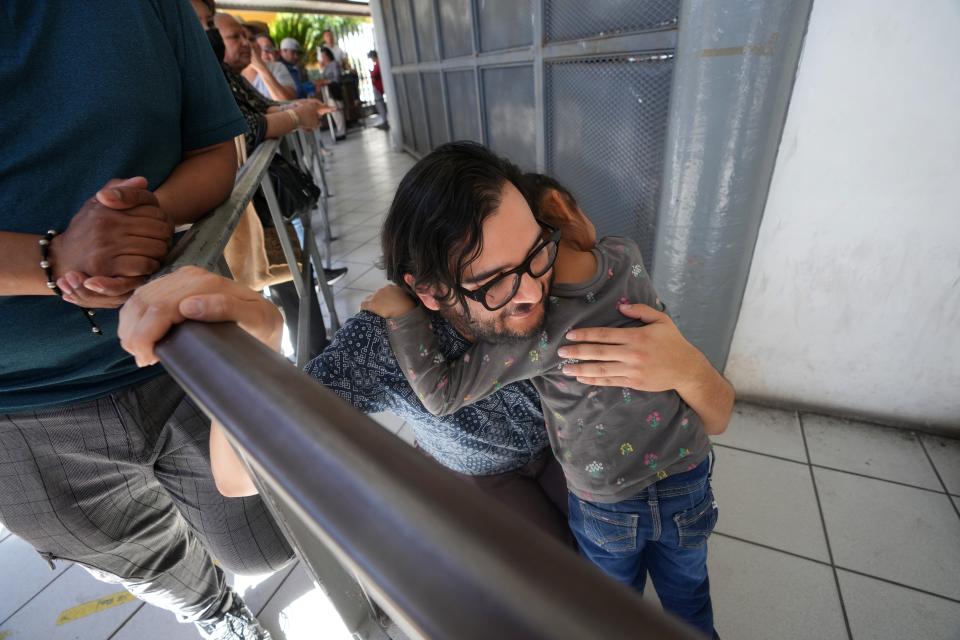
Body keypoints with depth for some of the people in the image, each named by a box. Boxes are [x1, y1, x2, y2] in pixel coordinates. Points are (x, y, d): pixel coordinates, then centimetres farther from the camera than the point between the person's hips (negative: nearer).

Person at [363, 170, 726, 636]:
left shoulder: (546, 334, -33)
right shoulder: (626, 257, -18)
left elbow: (442, 393, -25)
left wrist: (402, 312, -22)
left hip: (608, 509, -4)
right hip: (688, 481, 4)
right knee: (688, 597, 34)